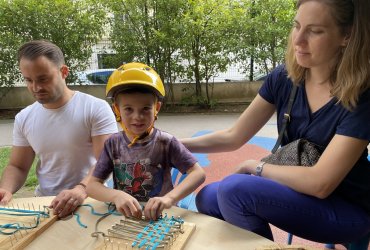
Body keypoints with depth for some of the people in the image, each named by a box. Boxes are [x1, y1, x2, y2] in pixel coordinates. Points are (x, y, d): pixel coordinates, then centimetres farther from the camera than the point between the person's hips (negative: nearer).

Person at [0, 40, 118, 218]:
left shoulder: (97, 109, -10)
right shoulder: (23, 118, 6)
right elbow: (17, 166, 13)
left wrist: (81, 189, -32)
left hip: (90, 201, -4)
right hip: (44, 204, 5)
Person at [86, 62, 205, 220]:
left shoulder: (165, 142, -9)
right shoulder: (113, 144, -1)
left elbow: (198, 173, -14)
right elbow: (92, 185, -3)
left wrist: (169, 198, -29)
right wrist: (116, 195, -24)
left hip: (160, 217, -2)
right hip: (123, 216, 2)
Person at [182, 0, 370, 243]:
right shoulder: (283, 78, -6)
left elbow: (320, 182, -27)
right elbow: (233, 137, -3)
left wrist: (256, 166, -15)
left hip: (346, 208, -5)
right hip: (296, 189, 5)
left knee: (235, 189, -25)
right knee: (207, 199, -5)